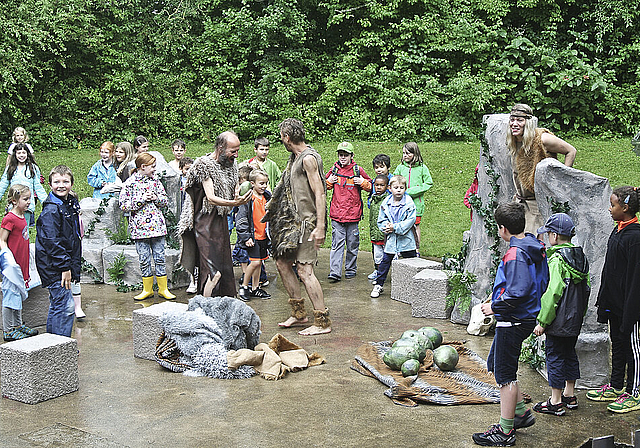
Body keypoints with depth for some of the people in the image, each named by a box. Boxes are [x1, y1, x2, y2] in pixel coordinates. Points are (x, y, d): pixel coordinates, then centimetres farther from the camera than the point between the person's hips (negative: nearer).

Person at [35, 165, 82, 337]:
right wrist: (64, 267, -22)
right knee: (66, 306, -9)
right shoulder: (51, 210, -17)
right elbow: (51, 242, -22)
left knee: (57, 306, 17)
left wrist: (73, 264, 18)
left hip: (64, 263, 9)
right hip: (53, 265, -9)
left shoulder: (71, 204, 11)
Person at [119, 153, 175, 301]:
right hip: (140, 226, -2)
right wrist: (142, 199, -15)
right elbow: (124, 205, -8)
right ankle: (147, 289, 18)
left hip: (157, 225, 2)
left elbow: (166, 200, 12)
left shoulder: (155, 180, 8)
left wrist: (156, 198, -7)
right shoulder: (130, 183, -3)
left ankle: (163, 289, 13)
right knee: (144, 259, 4)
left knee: (160, 257, 4)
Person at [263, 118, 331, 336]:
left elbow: (319, 193, -20)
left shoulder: (309, 158, -15)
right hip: (293, 220, 10)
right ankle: (299, 313, 22)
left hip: (307, 221, -10)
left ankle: (323, 322, -7)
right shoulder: (296, 157, 15)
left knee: (304, 270, -12)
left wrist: (320, 226, -25)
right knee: (282, 263, 12)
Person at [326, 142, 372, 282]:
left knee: (352, 244, 9)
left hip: (353, 213, 0)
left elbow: (370, 187, 11)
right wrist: (329, 181, 0)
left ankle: (351, 269, 24)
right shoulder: (334, 170, 6)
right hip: (337, 214, 1)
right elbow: (324, 187, 20)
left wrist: (362, 182, -8)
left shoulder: (358, 170, 1)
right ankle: (335, 273, -9)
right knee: (337, 244, -5)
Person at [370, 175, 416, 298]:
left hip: (406, 238, -2)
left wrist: (395, 227, -18)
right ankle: (378, 284, 11)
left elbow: (411, 220, -14)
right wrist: (385, 227, -12)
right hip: (390, 239, 2)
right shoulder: (386, 203, 3)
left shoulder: (409, 203, -8)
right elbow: (381, 220, 9)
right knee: (385, 261, 3)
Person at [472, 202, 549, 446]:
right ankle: (521, 412, 31)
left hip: (513, 321, -10)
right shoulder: (534, 247, 7)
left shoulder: (516, 254, -23)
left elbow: (518, 292, -32)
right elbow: (542, 282, 16)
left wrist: (494, 306, -18)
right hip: (525, 316, 10)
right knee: (495, 363, 23)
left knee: (505, 374, 1)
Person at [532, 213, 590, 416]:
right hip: (575, 320, 8)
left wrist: (542, 321, -17)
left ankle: (555, 402, 5)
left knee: (555, 356, 0)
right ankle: (570, 395, 29)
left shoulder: (556, 260, -19)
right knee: (569, 354, 19)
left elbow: (552, 293, -23)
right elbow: (586, 288, 13)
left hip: (559, 321, -8)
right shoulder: (581, 257, 6)